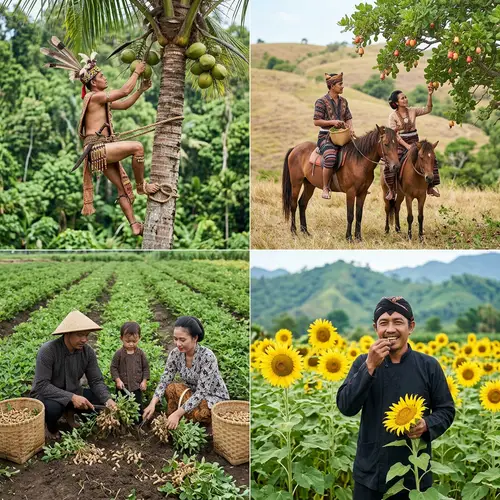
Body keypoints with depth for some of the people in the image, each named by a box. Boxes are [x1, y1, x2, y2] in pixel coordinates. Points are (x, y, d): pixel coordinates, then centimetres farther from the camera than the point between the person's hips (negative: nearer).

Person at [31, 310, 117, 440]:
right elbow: (42, 385, -30)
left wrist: (108, 399, -29)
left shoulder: (88, 351, -13)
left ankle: (70, 413, 12)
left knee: (102, 401, -14)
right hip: (47, 395, -5)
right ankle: (50, 426, -1)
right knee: (53, 407, -38)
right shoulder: (47, 351, -27)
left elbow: (96, 381, -9)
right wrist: (72, 397, -38)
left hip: (73, 394, 5)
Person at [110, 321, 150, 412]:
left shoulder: (140, 353, -3)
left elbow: (146, 367, 4)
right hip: (123, 387, -1)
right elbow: (113, 367, -5)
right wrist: (117, 380, -14)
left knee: (138, 408, 9)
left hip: (137, 387, 1)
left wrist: (144, 380, -2)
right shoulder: (119, 353, -9)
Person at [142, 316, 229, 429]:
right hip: (193, 393, 5)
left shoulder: (207, 356, -29)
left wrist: (177, 413, -34)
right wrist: (152, 404, -25)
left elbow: (201, 392, -29)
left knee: (198, 413, -34)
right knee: (171, 388, -22)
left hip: (215, 398, -5)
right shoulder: (175, 354, -13)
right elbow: (164, 381, -9)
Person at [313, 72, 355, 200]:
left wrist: (350, 128, -3)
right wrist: (332, 122, -19)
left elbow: (348, 118, 18)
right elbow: (316, 121, -8)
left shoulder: (343, 101, 14)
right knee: (331, 157, -34)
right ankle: (326, 188, -22)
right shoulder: (322, 101, -5)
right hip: (326, 136, -7)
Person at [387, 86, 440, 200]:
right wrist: (406, 145, -18)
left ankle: (430, 187, -3)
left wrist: (430, 95, -16)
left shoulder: (413, 111, 6)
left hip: (414, 143, 4)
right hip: (400, 144, -3)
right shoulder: (393, 116, -4)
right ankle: (391, 190, -13)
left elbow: (428, 109, -4)